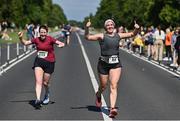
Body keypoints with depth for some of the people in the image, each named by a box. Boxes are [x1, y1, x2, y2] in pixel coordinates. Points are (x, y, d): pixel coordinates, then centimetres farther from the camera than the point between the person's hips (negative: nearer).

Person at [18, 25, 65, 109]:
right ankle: (38, 100, -19)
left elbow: (61, 43, -14)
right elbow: (25, 43, 9)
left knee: (45, 83, 9)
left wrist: (61, 44, -38)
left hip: (49, 62, -2)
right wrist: (21, 38, -10)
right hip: (38, 61, 2)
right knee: (38, 81, -13)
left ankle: (47, 95, 41)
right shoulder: (36, 40, -1)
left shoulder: (50, 39, -10)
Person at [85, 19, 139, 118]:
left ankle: (112, 109, -17)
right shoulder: (102, 36, -4)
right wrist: (87, 28, -26)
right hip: (103, 63, -2)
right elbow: (88, 37, -10)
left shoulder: (118, 36, 7)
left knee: (114, 86, -11)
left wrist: (136, 29, -4)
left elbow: (132, 34, 16)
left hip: (116, 64, 2)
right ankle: (98, 95, 49)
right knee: (103, 86, 13)